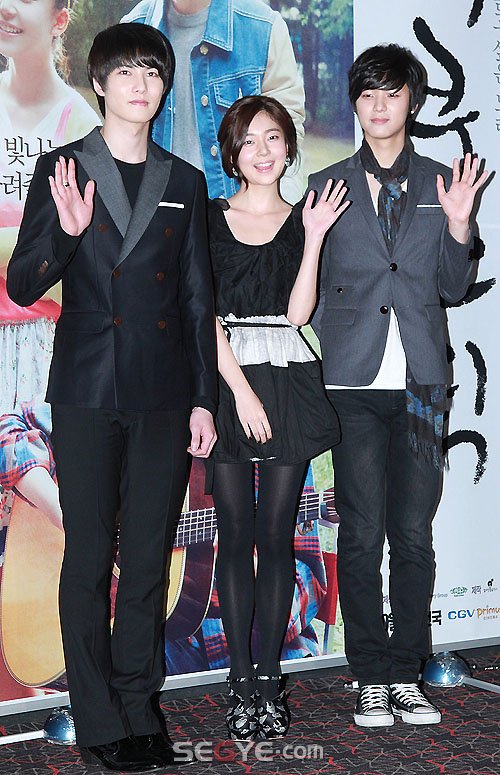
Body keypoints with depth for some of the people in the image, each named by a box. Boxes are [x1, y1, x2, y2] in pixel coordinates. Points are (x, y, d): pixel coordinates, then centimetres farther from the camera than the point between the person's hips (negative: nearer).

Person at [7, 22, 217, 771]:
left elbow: (199, 300, 11)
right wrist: (66, 232, -20)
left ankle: (139, 705, 21)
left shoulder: (184, 182, 12)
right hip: (88, 393, -2)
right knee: (90, 557, 2)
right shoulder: (61, 169, 4)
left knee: (149, 559, 8)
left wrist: (203, 399, 7)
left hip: (164, 397, 3)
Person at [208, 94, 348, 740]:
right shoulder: (210, 218, 5)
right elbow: (205, 313, -3)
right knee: (236, 535, 1)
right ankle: (241, 680, 9)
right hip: (227, 382, -1)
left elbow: (296, 313, -2)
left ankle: (269, 676, 12)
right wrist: (241, 390, -11)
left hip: (287, 383, 1)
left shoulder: (302, 221, 11)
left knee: (276, 534, 3)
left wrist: (314, 237, -8)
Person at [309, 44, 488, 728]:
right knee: (361, 534, 1)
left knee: (413, 532, 5)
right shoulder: (327, 185, 8)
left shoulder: (441, 184, 12)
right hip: (354, 381, -1)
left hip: (420, 381, 1)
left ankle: (406, 674, 17)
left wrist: (458, 224, -3)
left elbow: (453, 288, 10)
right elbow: (310, 290, 11)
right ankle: (372, 677, 13)